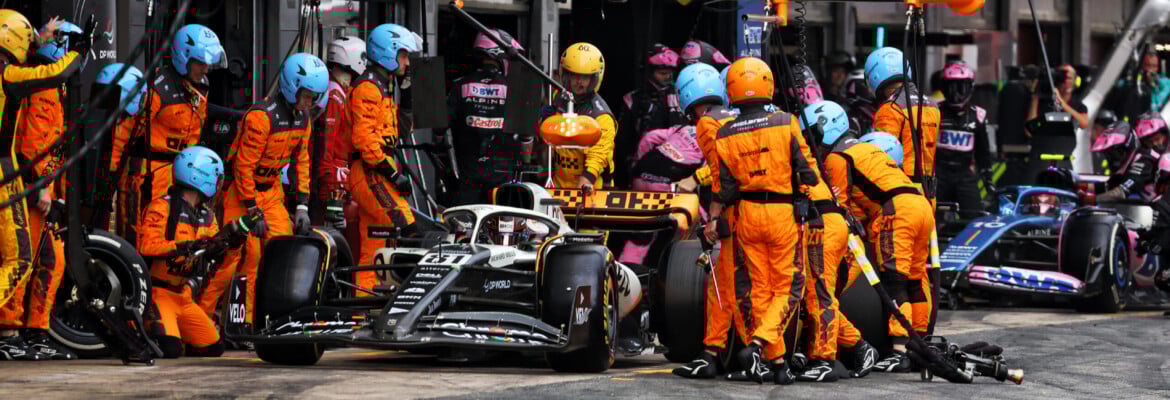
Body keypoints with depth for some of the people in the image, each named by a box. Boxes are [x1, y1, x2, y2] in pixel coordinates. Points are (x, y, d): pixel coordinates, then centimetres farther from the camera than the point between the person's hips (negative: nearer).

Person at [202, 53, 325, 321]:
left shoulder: (302, 119, 3)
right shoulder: (262, 118, -23)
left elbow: (301, 162, 12)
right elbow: (244, 165, -21)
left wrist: (302, 206, 4)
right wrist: (253, 212, -18)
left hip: (270, 191, 8)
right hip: (242, 191, -8)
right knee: (237, 254, -11)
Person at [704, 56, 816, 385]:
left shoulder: (725, 135, -2)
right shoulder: (786, 124, -10)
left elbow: (723, 188, -1)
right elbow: (808, 172, -7)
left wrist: (713, 221, 14)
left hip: (747, 213, 3)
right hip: (783, 213, -3)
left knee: (759, 288, 11)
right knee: (786, 287, 4)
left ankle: (777, 361, 13)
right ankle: (758, 344, -17)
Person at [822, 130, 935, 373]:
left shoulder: (835, 159, 6)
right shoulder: (866, 150, 33)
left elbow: (842, 202, 2)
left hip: (896, 209, -9)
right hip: (923, 206, 9)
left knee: (894, 282, -11)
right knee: (915, 278, 17)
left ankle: (899, 351, -20)